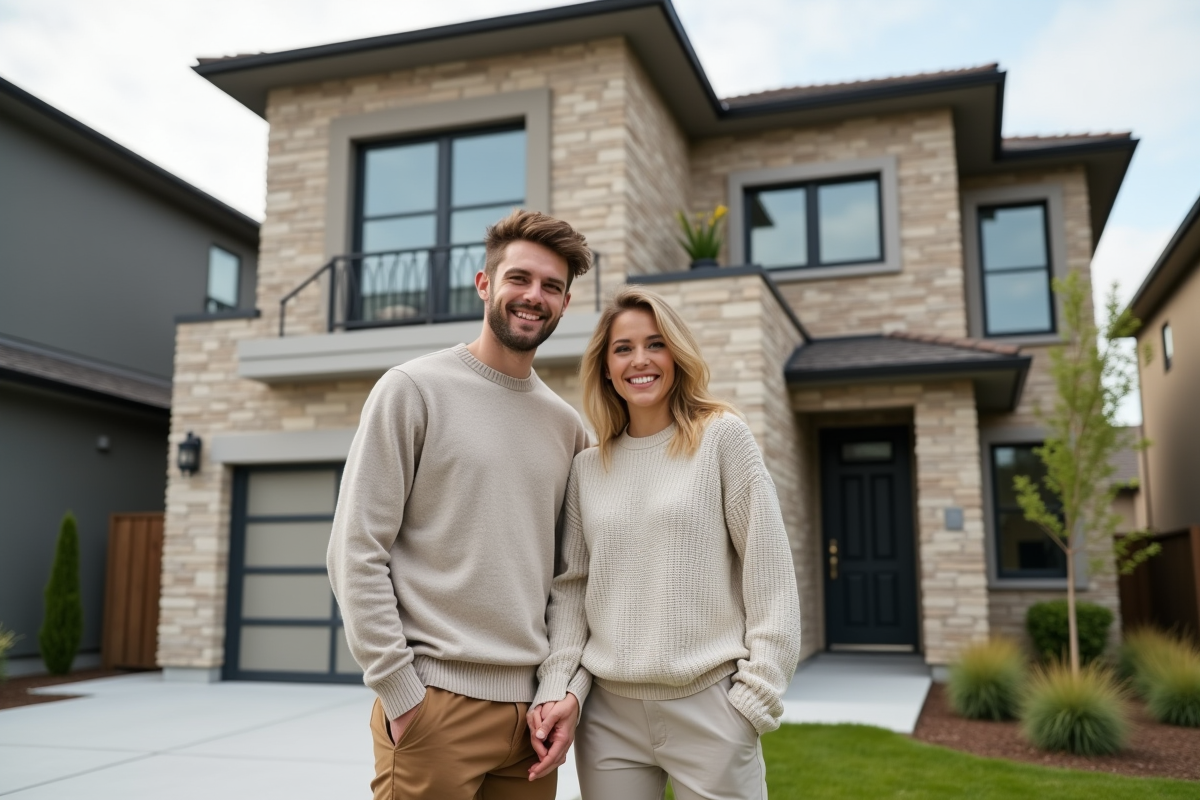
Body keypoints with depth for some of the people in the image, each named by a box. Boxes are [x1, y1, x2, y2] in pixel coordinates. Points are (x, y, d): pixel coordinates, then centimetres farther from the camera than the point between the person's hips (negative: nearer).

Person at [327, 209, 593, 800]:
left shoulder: (568, 426, 10)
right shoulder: (413, 389, -4)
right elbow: (356, 554, -8)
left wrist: (571, 688, 2)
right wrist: (401, 693, -11)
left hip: (532, 708, 5)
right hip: (434, 702, -4)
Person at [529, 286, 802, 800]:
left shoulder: (721, 437, -3)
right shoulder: (587, 467, 8)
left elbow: (769, 573, -5)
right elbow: (570, 586, 9)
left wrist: (757, 693, -8)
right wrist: (556, 687, -1)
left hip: (707, 704, -3)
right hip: (607, 713, 4)